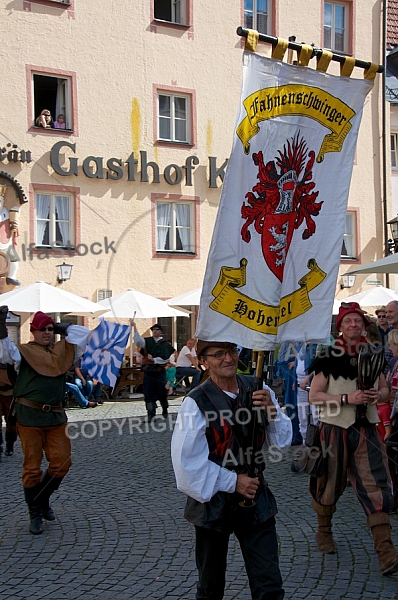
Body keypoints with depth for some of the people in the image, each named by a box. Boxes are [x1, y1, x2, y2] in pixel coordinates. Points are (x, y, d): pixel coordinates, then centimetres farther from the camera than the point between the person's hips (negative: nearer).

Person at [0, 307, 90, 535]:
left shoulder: (62, 350, 12)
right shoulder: (24, 351, 0)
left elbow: (83, 333, 12)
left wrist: (60, 327, 10)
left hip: (56, 415, 4)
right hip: (29, 415, -4)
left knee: (61, 462, 4)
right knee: (33, 466, 2)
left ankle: (43, 499, 28)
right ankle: (35, 514, 14)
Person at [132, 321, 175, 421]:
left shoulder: (165, 344, 1)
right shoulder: (148, 341, 7)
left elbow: (165, 359, -6)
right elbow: (138, 341, -13)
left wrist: (153, 359, -11)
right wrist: (134, 328, -21)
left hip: (160, 371, -2)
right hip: (148, 371, 2)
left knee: (161, 392, 5)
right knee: (149, 394, 0)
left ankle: (165, 411, 26)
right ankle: (151, 414, 5)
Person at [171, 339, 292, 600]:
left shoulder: (257, 390, -3)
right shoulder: (196, 402, -18)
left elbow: (282, 440, -1)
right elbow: (187, 461, -20)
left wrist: (272, 410, -19)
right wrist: (232, 481, -16)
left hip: (256, 499, 3)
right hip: (214, 502, -3)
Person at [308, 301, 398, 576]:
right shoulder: (329, 357, -8)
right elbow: (314, 396, -10)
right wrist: (348, 398, -21)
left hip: (366, 430, 3)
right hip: (336, 429, -3)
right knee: (331, 484, 11)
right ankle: (324, 531, 37)